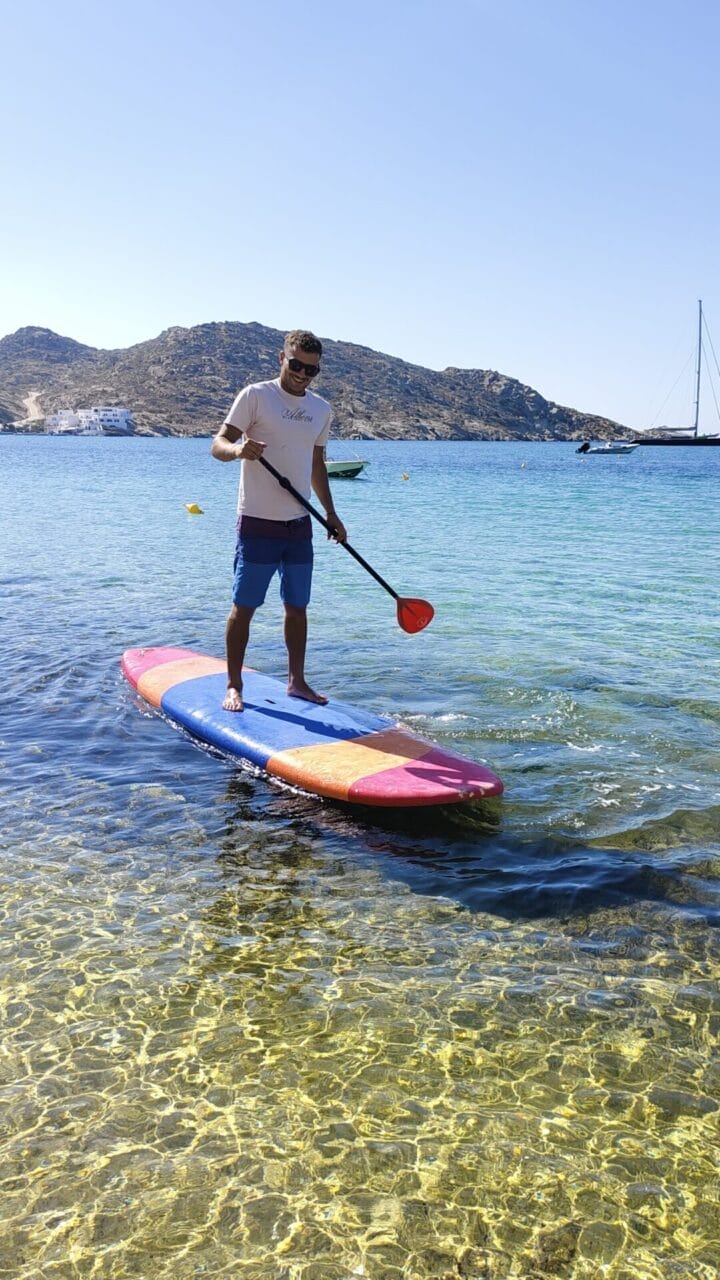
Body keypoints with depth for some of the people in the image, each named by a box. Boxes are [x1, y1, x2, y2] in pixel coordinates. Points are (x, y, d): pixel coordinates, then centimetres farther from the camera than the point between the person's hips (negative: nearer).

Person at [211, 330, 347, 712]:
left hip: (299, 525, 6)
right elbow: (218, 444, -10)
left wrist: (331, 513, 20)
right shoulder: (256, 396, -5)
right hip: (257, 523, -5)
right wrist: (238, 449, -32)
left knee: (297, 607, 11)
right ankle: (234, 686, 8)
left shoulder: (321, 410, 12)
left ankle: (296, 681, 23)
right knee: (244, 607, -2)